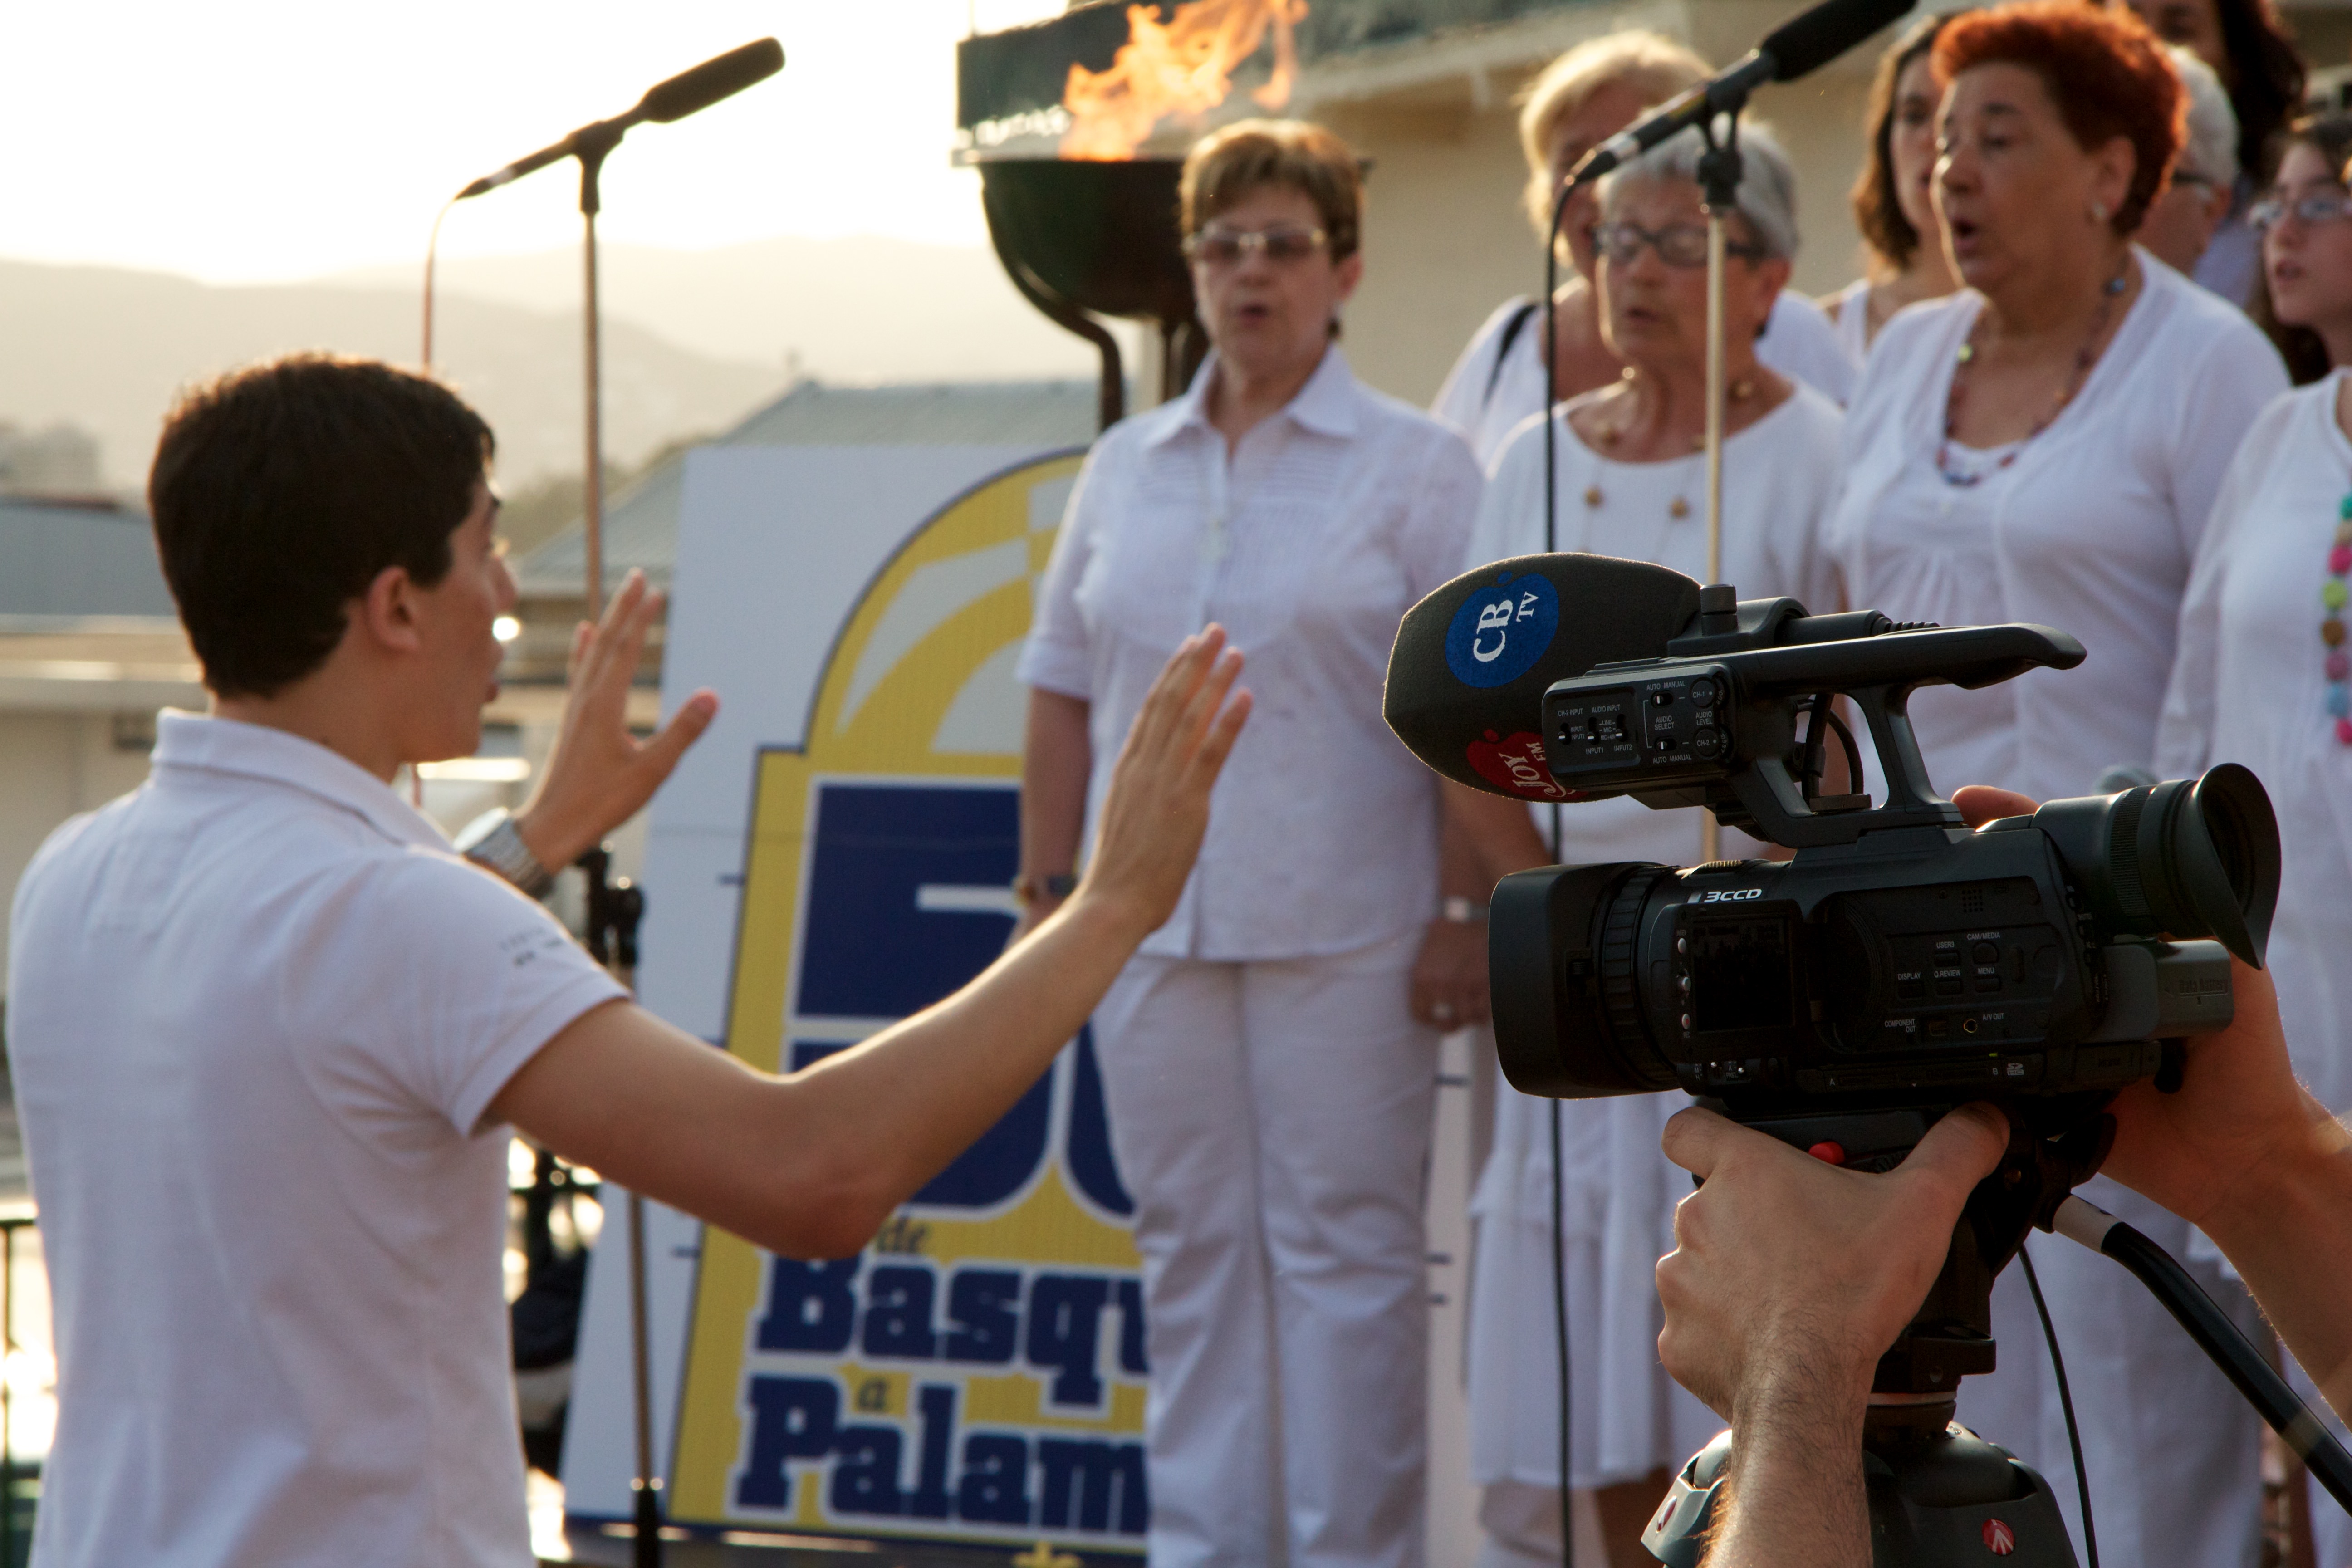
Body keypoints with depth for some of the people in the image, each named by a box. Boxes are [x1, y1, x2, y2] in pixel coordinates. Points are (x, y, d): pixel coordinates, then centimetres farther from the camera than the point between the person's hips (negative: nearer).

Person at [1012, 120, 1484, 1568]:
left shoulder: (1418, 468, -1)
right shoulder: (1126, 470, 13)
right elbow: (1066, 697, 16)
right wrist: (1048, 888, 10)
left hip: (1341, 932, -4)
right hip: (1153, 922, 4)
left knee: (1343, 1246, 0)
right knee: (1190, 1247, 9)